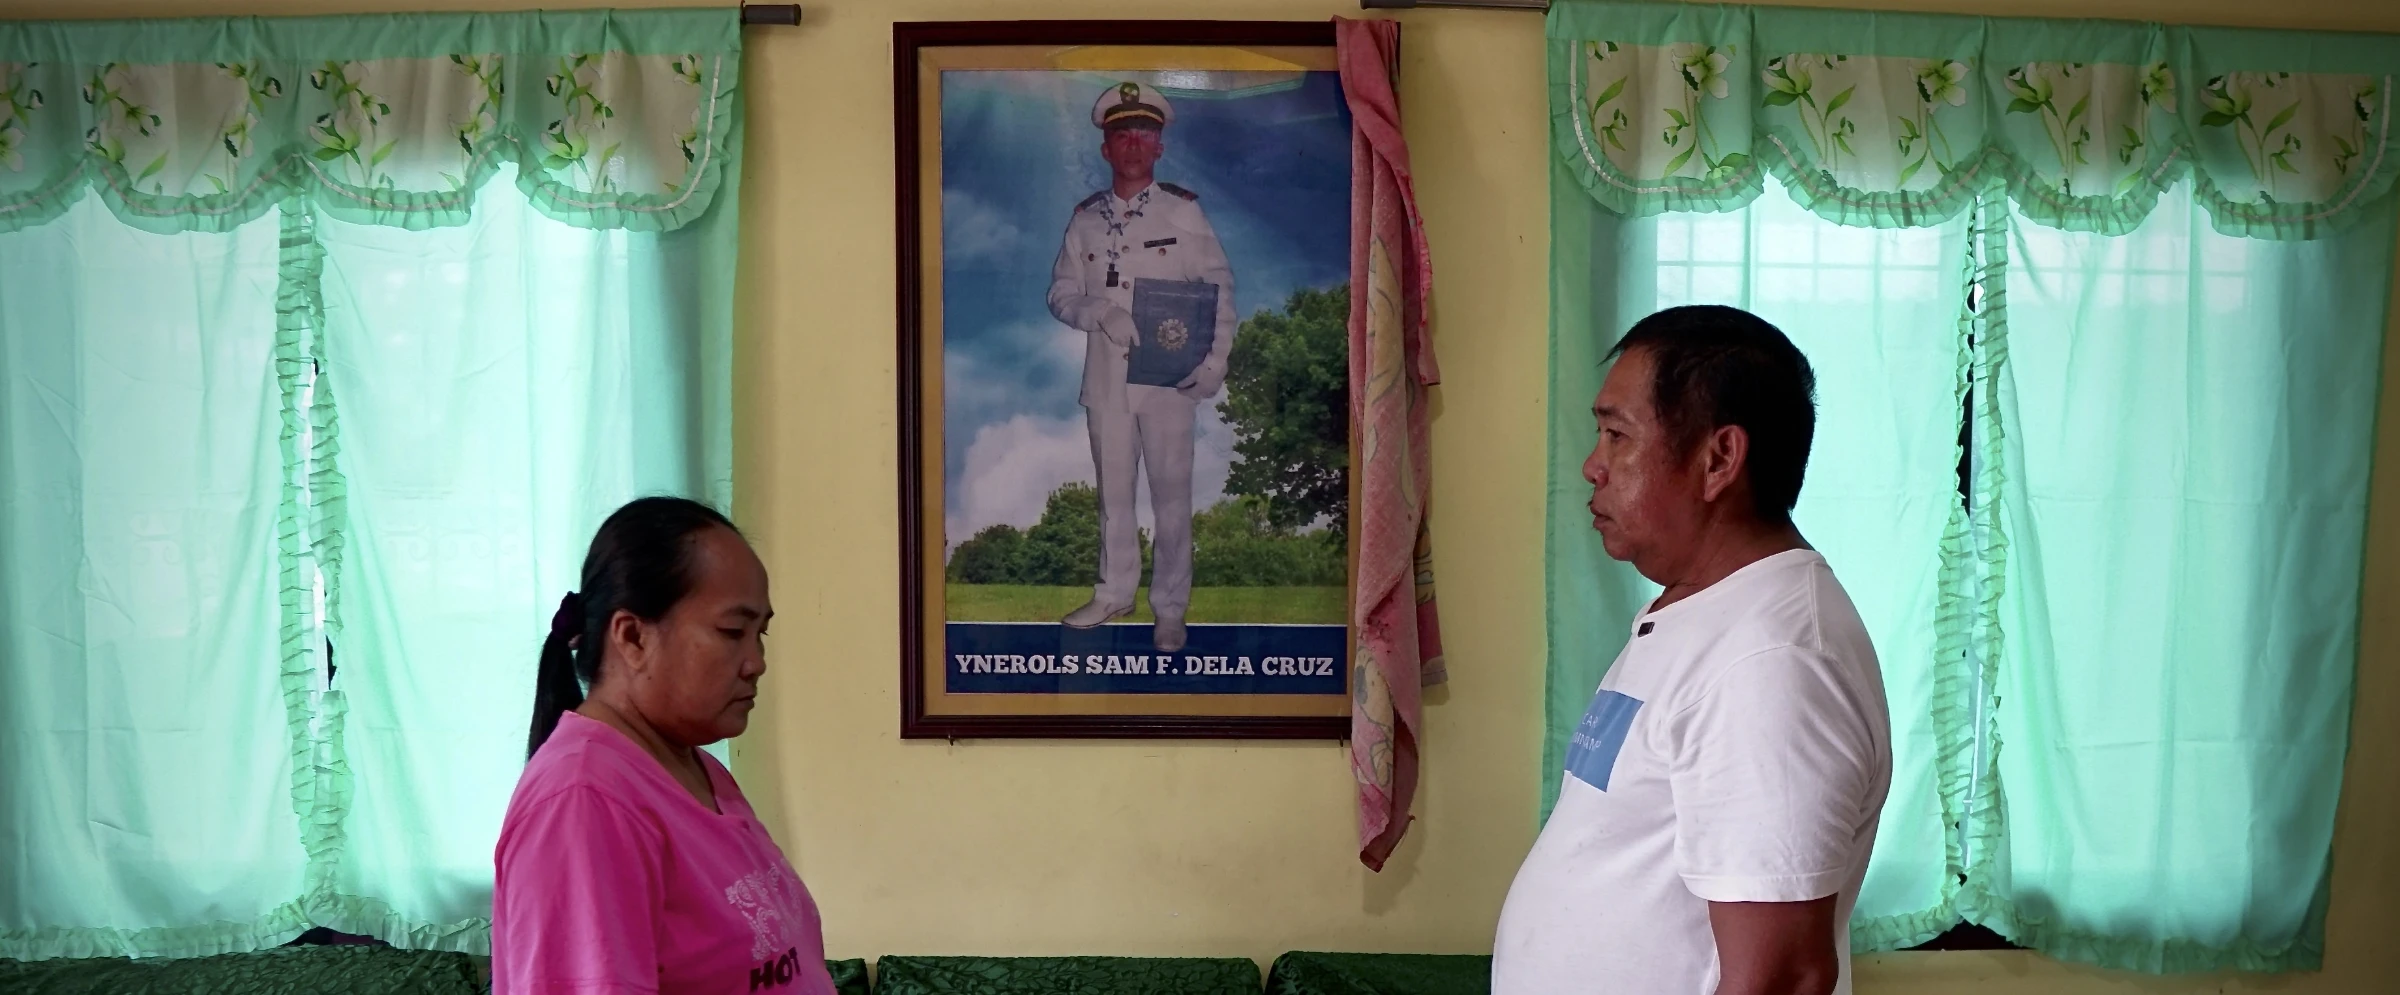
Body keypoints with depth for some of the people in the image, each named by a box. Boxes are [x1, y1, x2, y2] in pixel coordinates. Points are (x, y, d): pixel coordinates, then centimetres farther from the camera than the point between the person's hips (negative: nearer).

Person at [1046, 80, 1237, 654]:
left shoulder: (1184, 211, 0)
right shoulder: (1085, 219, 8)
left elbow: (1219, 287, -1)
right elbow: (1061, 295, 7)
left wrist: (1215, 361, -11)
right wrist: (1102, 313, -13)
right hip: (1105, 375, 3)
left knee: (1171, 490, 1)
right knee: (1113, 487, 12)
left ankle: (1170, 607, 12)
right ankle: (1115, 593, 26)